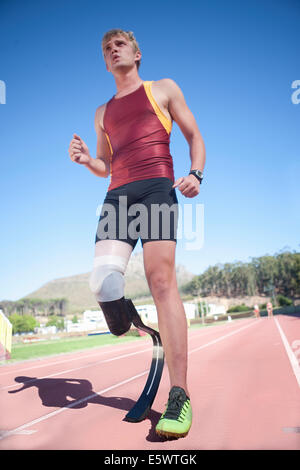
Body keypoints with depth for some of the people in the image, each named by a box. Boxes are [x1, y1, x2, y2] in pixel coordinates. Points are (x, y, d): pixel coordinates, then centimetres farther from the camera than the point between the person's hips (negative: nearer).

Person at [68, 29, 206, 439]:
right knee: (102, 281, -19)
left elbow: (194, 136, 15)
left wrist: (196, 174, -6)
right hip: (118, 196, 4)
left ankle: (179, 396, -19)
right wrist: (86, 159, 8)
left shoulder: (163, 89, 19)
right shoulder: (103, 112, 29)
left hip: (157, 188, -4)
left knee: (161, 279, -20)